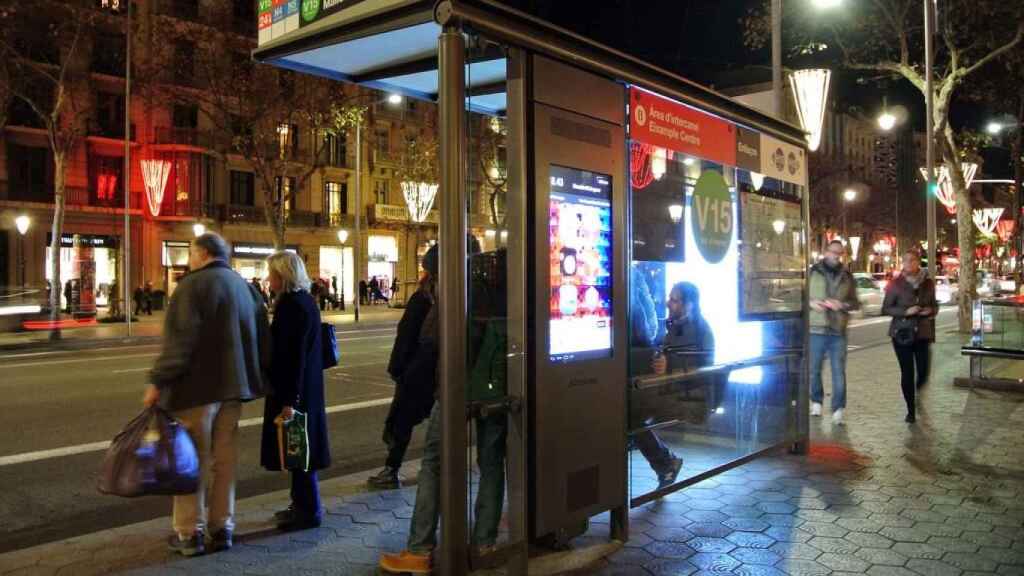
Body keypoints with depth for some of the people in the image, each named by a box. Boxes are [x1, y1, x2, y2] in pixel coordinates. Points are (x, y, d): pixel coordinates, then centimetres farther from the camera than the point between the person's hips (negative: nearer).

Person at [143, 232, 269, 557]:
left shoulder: (193, 285, -11)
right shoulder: (245, 287, 12)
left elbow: (179, 342, -19)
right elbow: (262, 340, 15)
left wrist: (158, 381, -13)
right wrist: (255, 376, 22)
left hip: (197, 386, -7)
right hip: (233, 385, 7)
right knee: (224, 459, 12)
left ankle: (190, 533, 9)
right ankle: (222, 527, 18)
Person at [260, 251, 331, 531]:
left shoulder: (291, 305, -19)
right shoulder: (305, 300, 10)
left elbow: (292, 355, -22)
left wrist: (288, 400, -21)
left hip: (293, 388, -10)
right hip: (307, 387, 10)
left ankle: (308, 511, 11)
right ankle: (302, 505, 30)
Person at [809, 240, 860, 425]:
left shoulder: (847, 276, 10)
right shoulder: (812, 273, 3)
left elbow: (855, 303, 12)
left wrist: (842, 305, -8)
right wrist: (811, 302, -14)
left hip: (838, 331, 1)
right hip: (816, 329, -1)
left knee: (839, 372, -2)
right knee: (814, 370, 8)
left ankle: (838, 409, 3)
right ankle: (816, 401, 27)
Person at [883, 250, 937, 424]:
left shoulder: (928, 283, 6)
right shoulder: (896, 284, -2)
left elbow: (934, 305, 17)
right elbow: (886, 308, -2)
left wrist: (930, 310, -6)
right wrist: (906, 312, -16)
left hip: (923, 333, 2)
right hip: (902, 333, -2)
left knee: (923, 371, -1)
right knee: (907, 372, -3)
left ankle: (916, 393, 35)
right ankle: (911, 410, 10)